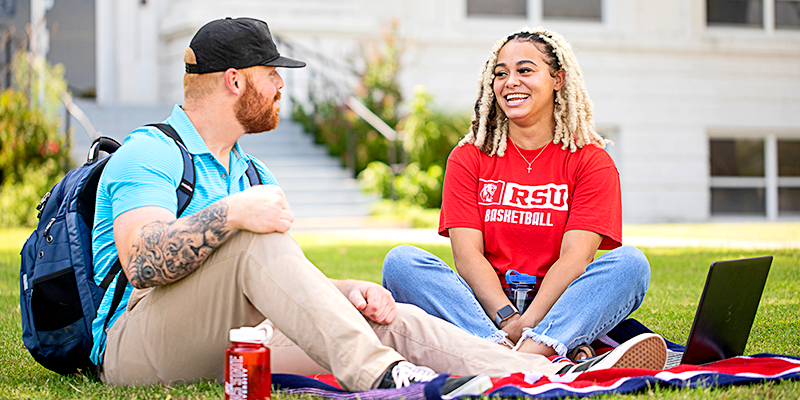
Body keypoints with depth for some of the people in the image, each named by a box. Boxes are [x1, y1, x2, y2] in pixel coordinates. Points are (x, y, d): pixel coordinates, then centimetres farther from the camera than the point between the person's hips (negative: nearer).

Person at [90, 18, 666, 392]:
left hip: (228, 343, 7)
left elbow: (287, 288, 17)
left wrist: (347, 292, -3)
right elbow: (142, 266, -21)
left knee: (392, 319, -12)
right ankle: (381, 375, -43)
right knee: (255, 242, -33)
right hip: (135, 348, -7)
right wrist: (230, 214, -30)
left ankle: (552, 377, -27)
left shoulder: (251, 173, 24)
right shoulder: (149, 153, -4)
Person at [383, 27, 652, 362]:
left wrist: (527, 324, -25)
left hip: (558, 308, -1)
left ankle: (536, 350, -47)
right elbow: (467, 253, -4)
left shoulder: (591, 159, 4)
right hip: (485, 305, 1)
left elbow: (575, 256, -9)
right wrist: (508, 318, -22)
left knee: (630, 263, -26)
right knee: (400, 261, -22)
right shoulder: (468, 158, 9)